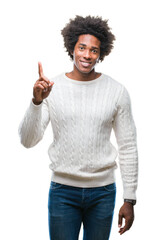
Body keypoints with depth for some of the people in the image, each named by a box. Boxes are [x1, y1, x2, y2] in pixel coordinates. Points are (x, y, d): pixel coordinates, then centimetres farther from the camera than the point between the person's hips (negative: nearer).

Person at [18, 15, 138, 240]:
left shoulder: (117, 91, -3)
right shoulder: (52, 88, -3)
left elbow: (128, 148, 1)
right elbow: (28, 141, -8)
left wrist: (129, 199, 0)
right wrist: (37, 101, -23)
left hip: (103, 192, 1)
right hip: (62, 190, 0)